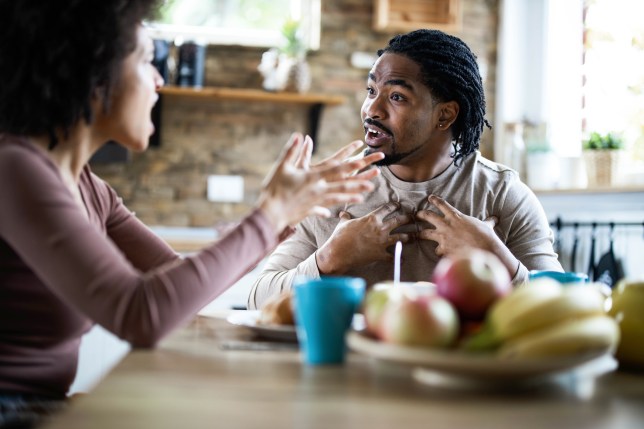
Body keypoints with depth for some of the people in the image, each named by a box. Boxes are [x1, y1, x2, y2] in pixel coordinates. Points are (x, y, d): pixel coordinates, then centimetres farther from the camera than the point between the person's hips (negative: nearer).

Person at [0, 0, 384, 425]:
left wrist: (289, 208, 4)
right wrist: (272, 212, -18)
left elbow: (182, 279, 9)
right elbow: (140, 316, -28)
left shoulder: (88, 187, 6)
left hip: (42, 407, 7)